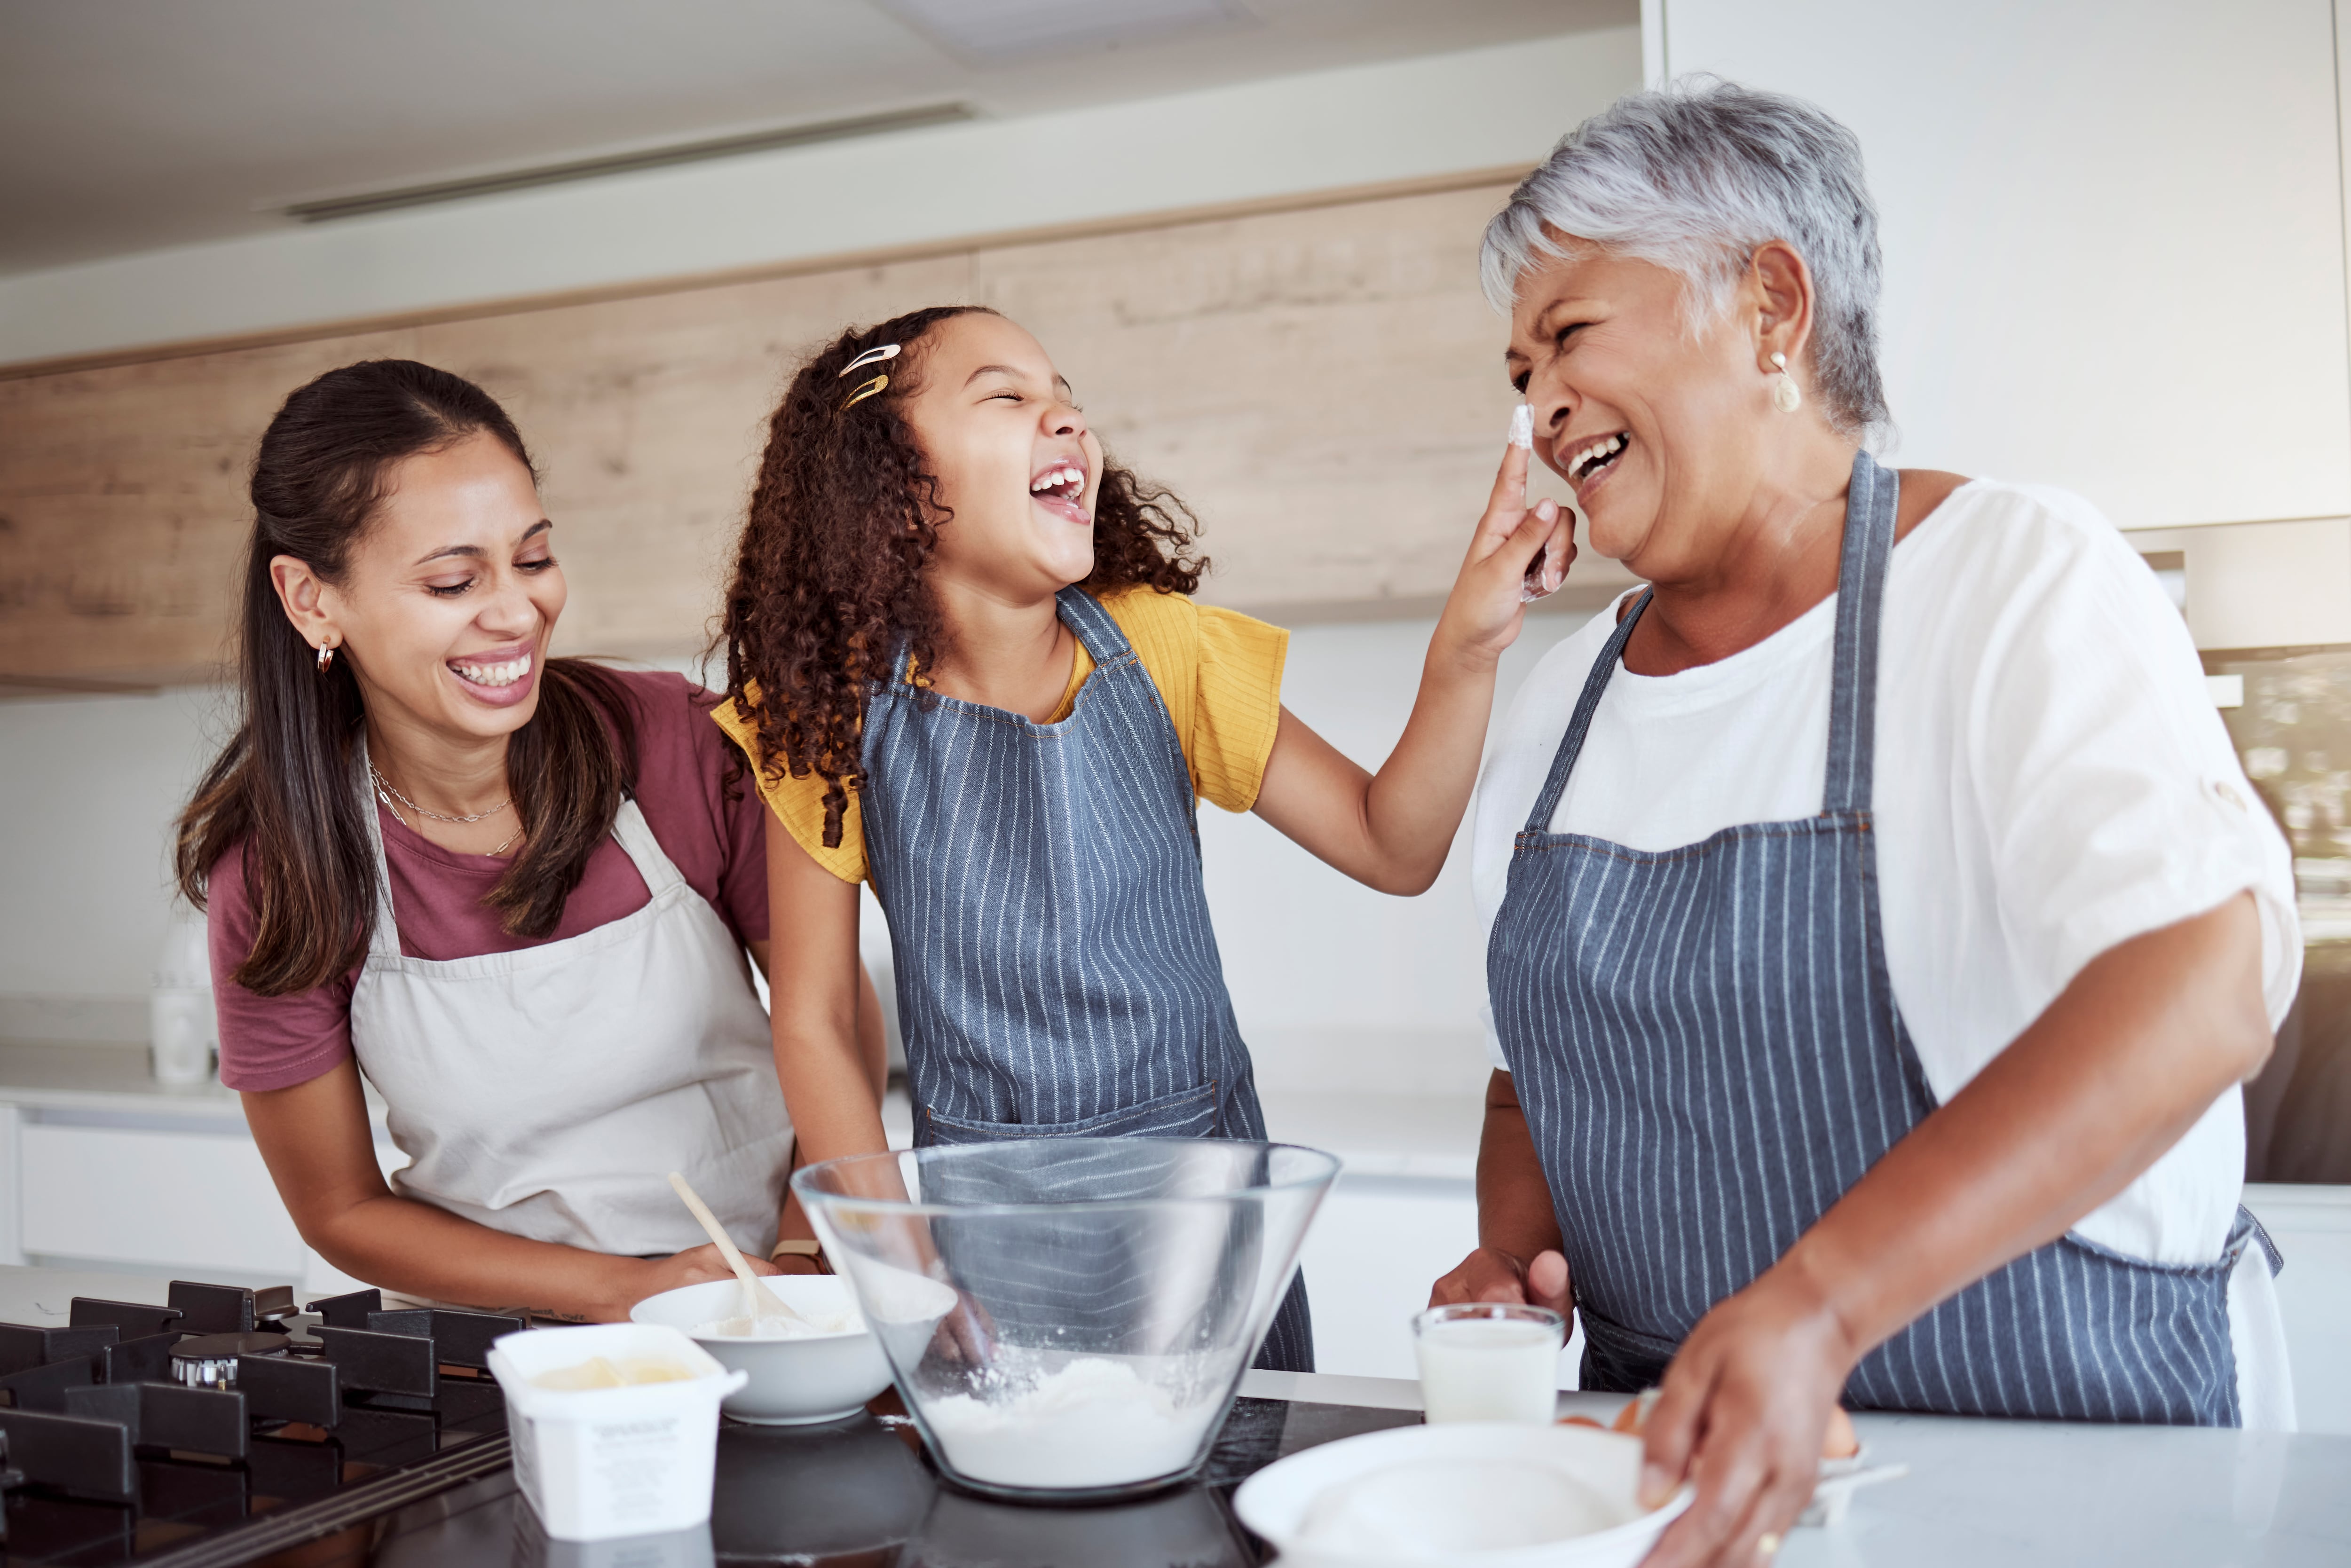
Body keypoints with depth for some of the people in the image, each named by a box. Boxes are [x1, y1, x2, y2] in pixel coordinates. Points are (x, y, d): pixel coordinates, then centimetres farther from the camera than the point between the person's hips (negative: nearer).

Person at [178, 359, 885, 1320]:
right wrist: (619, 1289, -13)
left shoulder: (682, 745, -10)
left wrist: (807, 1250, -14)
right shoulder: (273, 876, -9)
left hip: (765, 1327, 0)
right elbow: (341, 1210, 0)